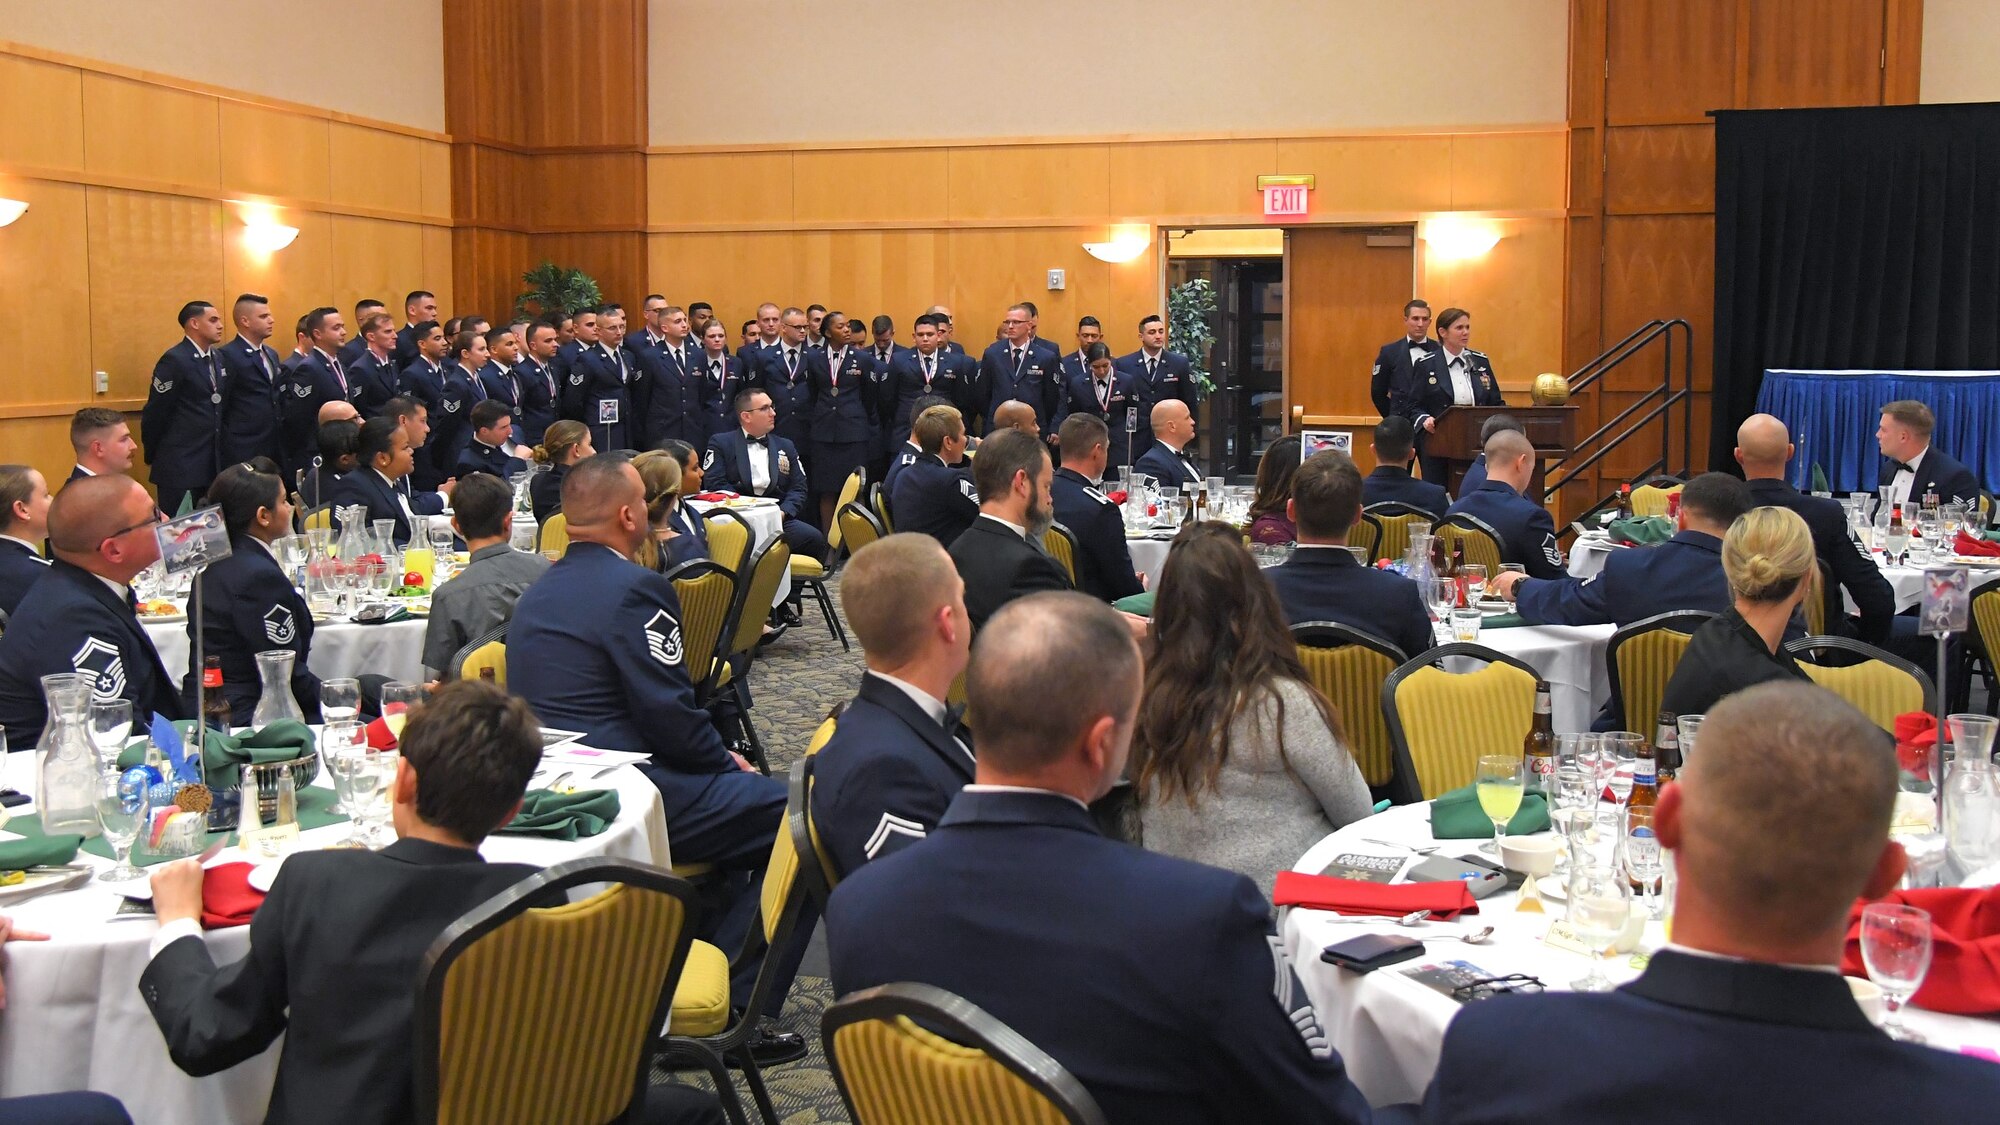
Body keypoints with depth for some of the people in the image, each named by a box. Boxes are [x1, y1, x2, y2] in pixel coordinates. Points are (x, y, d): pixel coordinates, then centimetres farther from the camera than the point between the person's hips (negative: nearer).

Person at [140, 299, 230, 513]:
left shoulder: (217, 359, 12)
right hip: (180, 466, -7)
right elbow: (155, 413, -11)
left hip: (211, 464, 7)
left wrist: (220, 454, 15)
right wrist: (153, 456, -2)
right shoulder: (174, 360, -13)